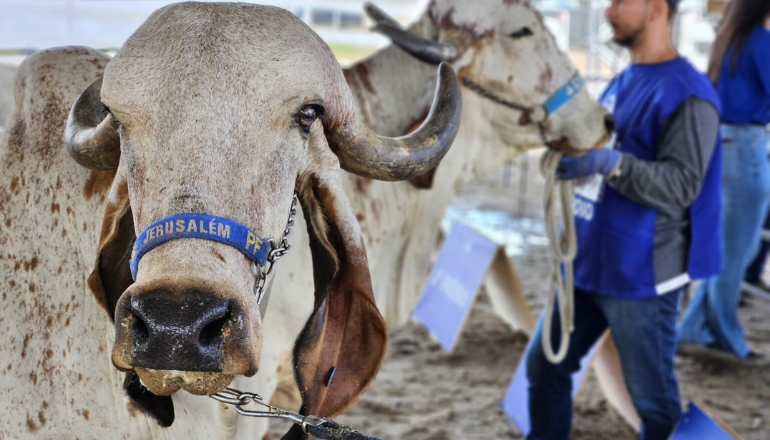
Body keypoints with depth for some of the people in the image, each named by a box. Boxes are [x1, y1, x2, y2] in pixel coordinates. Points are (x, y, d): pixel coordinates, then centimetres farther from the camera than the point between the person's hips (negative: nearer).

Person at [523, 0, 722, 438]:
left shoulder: (687, 93, -15)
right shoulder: (622, 82, 12)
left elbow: (682, 183, -24)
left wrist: (609, 163, -35)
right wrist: (571, 145, 10)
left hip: (641, 275, -8)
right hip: (585, 263, 8)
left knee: (653, 400, 3)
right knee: (546, 364, 13)